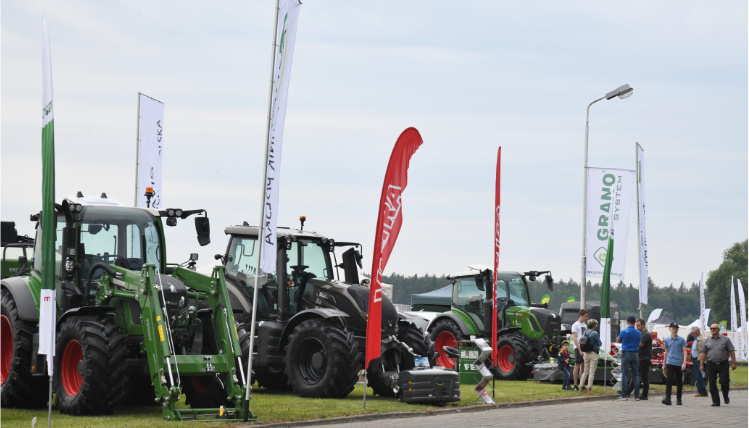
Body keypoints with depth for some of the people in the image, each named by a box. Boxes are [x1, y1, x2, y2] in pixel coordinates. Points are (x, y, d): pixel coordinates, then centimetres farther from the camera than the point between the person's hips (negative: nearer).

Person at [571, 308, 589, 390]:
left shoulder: (584, 325, 19)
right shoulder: (575, 325, -6)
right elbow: (574, 338, -12)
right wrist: (580, 349, -19)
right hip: (578, 348, -8)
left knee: (583, 366, 8)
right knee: (577, 366, -5)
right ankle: (575, 385, -3)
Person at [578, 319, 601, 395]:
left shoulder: (585, 332, 6)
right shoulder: (594, 333, -15)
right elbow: (600, 343, -7)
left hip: (586, 353, 7)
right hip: (593, 353, -7)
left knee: (586, 371, 18)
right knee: (592, 372, -3)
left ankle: (581, 387, 20)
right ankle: (589, 389, -5)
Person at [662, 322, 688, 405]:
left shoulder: (681, 340, 3)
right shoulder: (667, 340, 9)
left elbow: (685, 352, 0)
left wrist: (684, 363, -11)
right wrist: (664, 364, 18)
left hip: (679, 363, -1)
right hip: (670, 363, 1)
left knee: (679, 382, 7)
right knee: (669, 380, -14)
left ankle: (679, 399, 16)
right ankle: (668, 399, -21)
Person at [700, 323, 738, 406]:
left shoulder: (725, 339, 4)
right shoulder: (707, 341, 11)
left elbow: (731, 351, 3)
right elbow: (703, 353, 10)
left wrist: (733, 363, -5)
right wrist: (701, 364, 3)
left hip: (723, 364, -2)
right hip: (711, 365, 2)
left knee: (724, 382, -6)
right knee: (712, 384, -2)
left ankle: (725, 397, 21)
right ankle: (716, 401, 5)